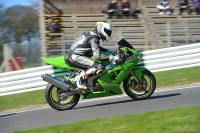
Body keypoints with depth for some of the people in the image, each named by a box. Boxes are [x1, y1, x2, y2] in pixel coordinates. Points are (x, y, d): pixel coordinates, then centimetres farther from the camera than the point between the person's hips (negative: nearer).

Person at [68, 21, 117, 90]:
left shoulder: (92, 34, 13)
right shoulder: (94, 39, -17)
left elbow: (96, 48, 31)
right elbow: (97, 55, -26)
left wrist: (108, 50, 23)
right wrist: (110, 57, -25)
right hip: (75, 56, -11)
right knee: (100, 67, -23)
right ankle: (79, 78, -22)